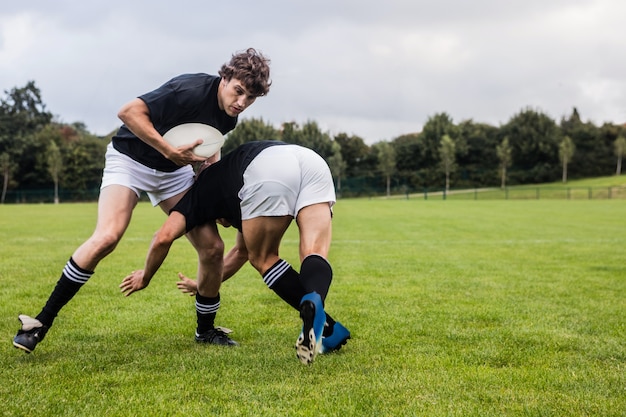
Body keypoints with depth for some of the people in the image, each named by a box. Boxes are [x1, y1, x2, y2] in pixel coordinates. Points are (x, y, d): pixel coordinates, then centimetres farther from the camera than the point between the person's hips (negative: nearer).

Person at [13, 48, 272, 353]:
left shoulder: (229, 116, -5)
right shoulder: (192, 91, -28)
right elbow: (128, 111, -30)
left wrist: (212, 159, -2)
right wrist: (170, 151, -32)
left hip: (175, 168, 7)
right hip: (130, 159, -7)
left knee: (211, 248, -3)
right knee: (107, 237, -28)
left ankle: (206, 330, 17)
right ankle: (42, 321, -17)